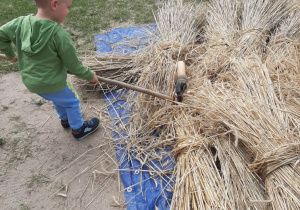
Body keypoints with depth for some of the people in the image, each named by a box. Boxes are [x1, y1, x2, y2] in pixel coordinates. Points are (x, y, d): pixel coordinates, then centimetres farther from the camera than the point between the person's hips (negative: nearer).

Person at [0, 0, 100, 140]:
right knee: (71, 102, 19)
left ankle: (65, 119, 54)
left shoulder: (21, 23, -10)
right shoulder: (60, 35, -27)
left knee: (58, 99, 32)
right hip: (51, 84, -7)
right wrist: (90, 76, 1)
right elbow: (74, 66, -17)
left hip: (30, 81, 7)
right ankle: (78, 129, 37)